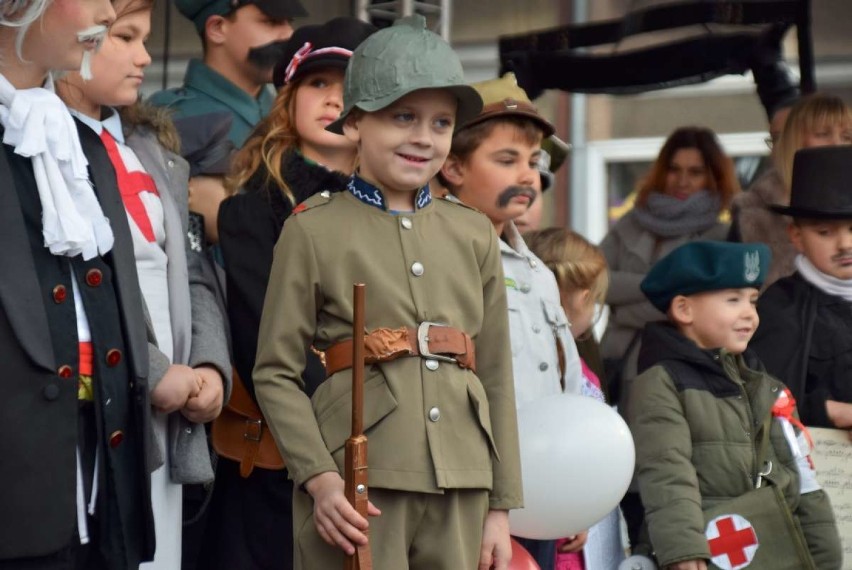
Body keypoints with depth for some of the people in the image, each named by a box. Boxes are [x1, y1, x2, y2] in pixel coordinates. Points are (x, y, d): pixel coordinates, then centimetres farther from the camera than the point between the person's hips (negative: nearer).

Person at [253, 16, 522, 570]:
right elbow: (276, 373, -1)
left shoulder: (474, 233, 13)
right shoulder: (313, 231, 1)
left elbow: (497, 375, 13)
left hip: (461, 487, 4)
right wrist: (319, 479, -13)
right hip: (360, 487, -4)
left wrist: (501, 507, 10)